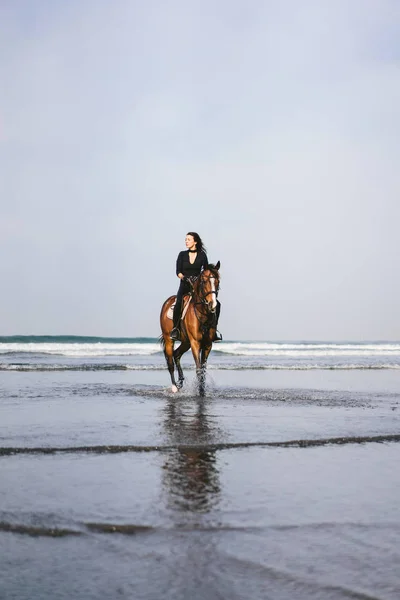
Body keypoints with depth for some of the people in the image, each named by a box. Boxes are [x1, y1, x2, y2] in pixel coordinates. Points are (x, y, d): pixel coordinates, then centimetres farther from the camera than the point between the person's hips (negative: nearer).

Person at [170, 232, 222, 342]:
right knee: (179, 303, -30)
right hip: (185, 286, -1)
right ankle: (176, 328, -13)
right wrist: (184, 277, -20)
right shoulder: (182, 254, 6)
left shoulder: (202, 255, 5)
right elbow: (178, 272, 1)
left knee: (216, 304, -16)